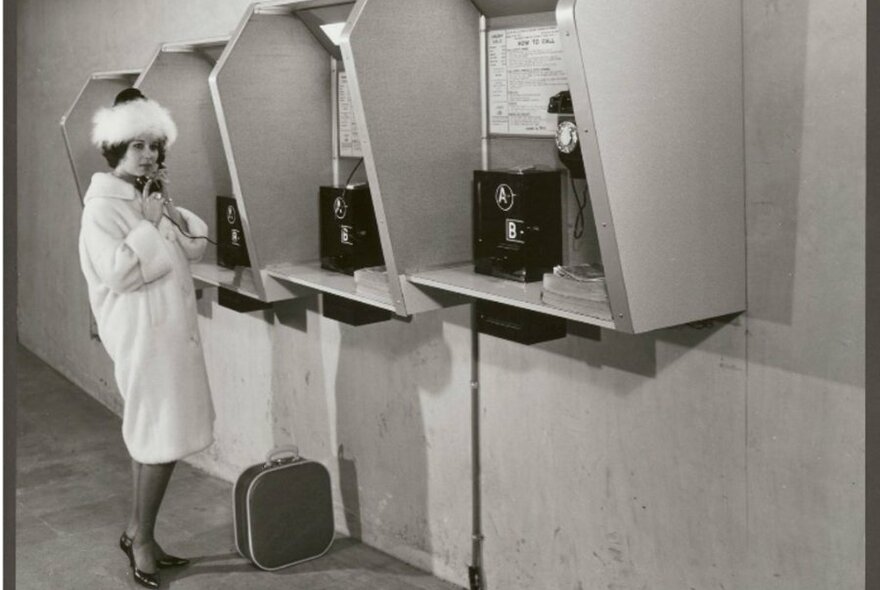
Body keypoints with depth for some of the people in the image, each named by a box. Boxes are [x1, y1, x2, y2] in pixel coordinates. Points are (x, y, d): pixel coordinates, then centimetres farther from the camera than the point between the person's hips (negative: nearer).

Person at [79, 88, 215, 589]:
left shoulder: (151, 197, 12)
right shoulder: (102, 207, -12)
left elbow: (196, 248, 13)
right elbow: (118, 273, -22)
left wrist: (173, 213, -2)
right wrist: (148, 224, -17)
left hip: (173, 327, 8)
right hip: (143, 332, -8)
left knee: (157, 434, 13)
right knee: (162, 435, -5)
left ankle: (140, 533, 24)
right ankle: (142, 538, 9)